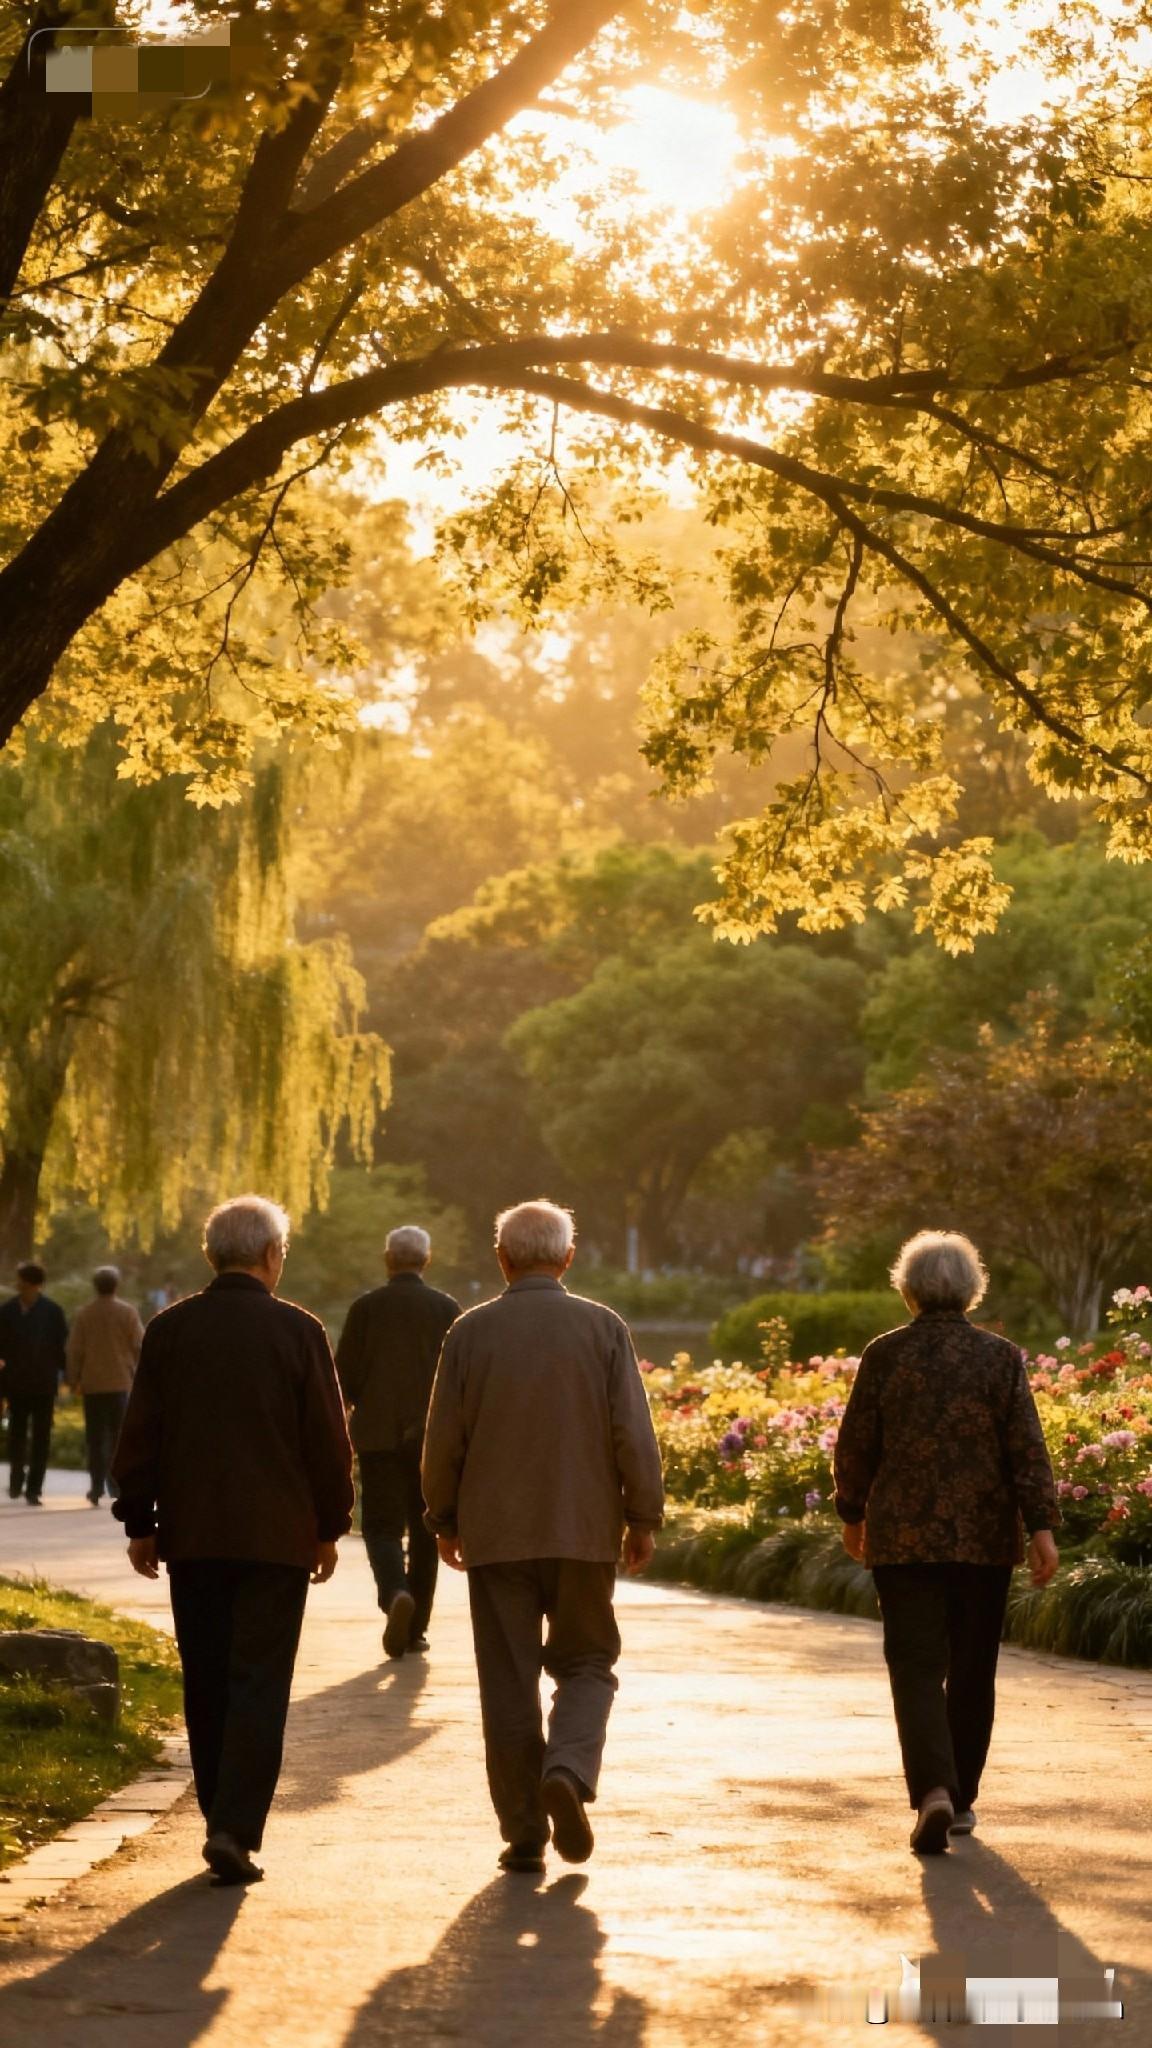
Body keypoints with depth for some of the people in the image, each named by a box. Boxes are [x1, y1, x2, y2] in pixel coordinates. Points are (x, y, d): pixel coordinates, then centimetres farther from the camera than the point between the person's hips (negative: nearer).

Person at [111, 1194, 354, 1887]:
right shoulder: (299, 1331, -6)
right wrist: (330, 1527, 7)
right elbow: (329, 1440, -3)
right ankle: (235, 1830, -12)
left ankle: (227, 1824, 17)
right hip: (277, 1537, -3)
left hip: (191, 1536, 3)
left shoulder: (169, 1329, 2)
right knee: (260, 1685, -1)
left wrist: (140, 1523, 12)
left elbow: (140, 1435, 4)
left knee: (207, 1686, 12)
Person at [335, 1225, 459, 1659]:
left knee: (383, 1526, 2)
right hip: (433, 1437, 1)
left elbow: (344, 1376, -2)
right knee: (424, 1529, 12)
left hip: (379, 1434, -1)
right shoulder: (448, 1309, 0)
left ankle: (396, 1593, -25)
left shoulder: (366, 1308, -3)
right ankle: (415, 1626, 15)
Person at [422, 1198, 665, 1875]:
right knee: (586, 1663, 14)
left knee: (509, 1682, 6)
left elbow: (443, 1439, 0)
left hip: (494, 1533, 0)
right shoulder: (604, 1328, -3)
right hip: (584, 1532, 0)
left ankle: (524, 1833, 6)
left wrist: (445, 1521, 13)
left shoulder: (471, 1332, -2)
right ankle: (568, 1771, -13)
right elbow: (634, 1434, -5)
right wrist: (644, 1518, 5)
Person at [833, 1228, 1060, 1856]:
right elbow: (1027, 1449, -7)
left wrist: (853, 1514, 16)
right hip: (984, 1539, 1)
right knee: (971, 1670, 15)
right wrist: (1042, 1527, -7)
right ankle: (962, 1798, 24)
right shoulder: (1001, 1357, -1)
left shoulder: (884, 1354, -2)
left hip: (903, 1538, -1)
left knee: (917, 1666, -2)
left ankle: (933, 1791, -22)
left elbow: (855, 1445, 2)